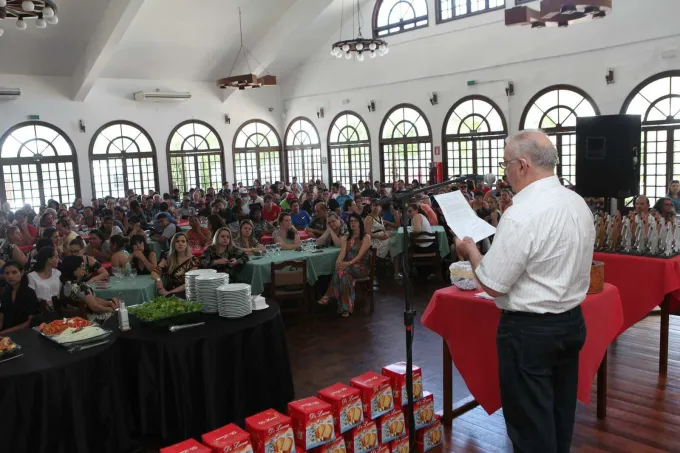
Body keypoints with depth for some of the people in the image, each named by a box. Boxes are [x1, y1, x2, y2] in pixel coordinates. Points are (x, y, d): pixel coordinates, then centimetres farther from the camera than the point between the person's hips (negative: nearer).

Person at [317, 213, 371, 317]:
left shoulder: (366, 237, 2)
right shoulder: (346, 238, 18)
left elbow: (360, 254, -12)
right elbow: (342, 252, 2)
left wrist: (349, 263, -28)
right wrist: (338, 262, -20)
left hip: (361, 266, -3)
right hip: (347, 265, 3)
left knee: (342, 271, -35)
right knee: (343, 271, -35)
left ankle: (328, 296, -31)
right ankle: (346, 307, -39)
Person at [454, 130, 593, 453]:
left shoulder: (522, 215, -23)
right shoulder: (579, 204, 4)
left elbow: (492, 285, -20)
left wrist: (471, 250, -3)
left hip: (529, 330, -9)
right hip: (572, 321, 9)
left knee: (530, 424, 6)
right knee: (560, 414, 22)